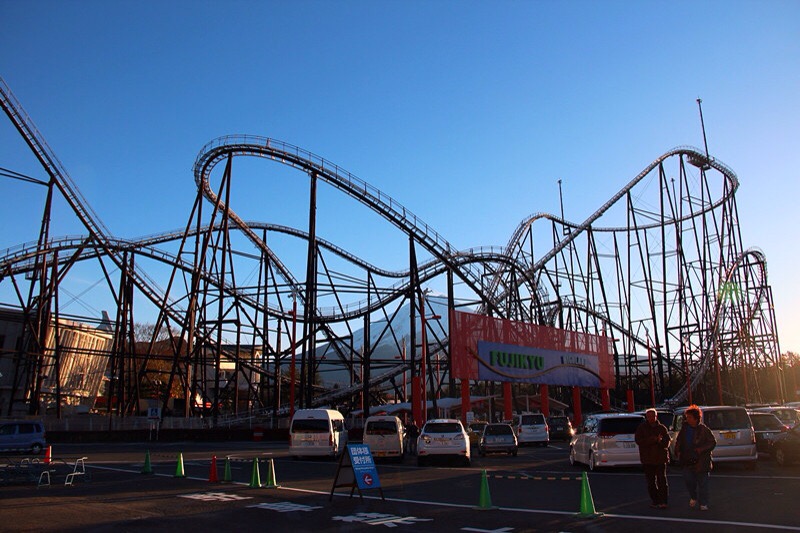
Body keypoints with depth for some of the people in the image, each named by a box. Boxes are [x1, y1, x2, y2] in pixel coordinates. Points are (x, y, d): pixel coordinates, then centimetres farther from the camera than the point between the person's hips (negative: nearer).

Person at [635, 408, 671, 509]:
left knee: (662, 480, -6)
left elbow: (667, 442, 3)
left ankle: (663, 502, -4)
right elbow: (639, 441, -8)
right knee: (651, 482, 5)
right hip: (647, 459, 0)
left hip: (661, 458, 0)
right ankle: (655, 501, 14)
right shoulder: (641, 428, 4)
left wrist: (660, 441, -19)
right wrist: (653, 439, -16)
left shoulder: (662, 428, 8)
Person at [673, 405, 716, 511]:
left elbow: (712, 442, -5)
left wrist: (701, 449, -16)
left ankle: (703, 503, 14)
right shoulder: (684, 428, 5)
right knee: (688, 479, 3)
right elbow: (678, 441, 16)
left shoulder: (703, 429, -9)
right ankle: (693, 497, 28)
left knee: (702, 482, 3)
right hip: (687, 460, 4)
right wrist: (678, 452, 4)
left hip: (701, 460, -4)